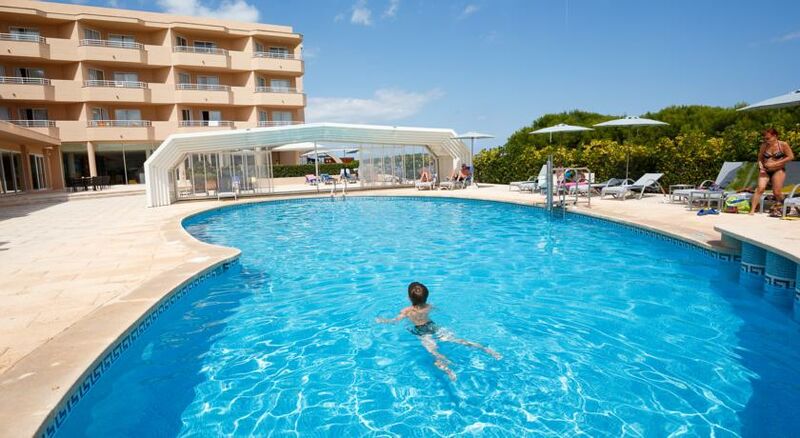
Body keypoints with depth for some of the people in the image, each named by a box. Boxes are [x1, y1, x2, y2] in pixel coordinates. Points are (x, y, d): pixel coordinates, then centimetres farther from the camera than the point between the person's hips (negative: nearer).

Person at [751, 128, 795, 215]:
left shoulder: (783, 145, -7)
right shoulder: (763, 146, 1)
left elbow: (791, 157, -6)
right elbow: (760, 158, 11)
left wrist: (775, 164, -15)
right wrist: (761, 167, -9)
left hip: (778, 170, -2)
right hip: (765, 171, 2)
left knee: (777, 192, -5)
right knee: (760, 189, -15)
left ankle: (780, 202, 31)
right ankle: (752, 210, -18)